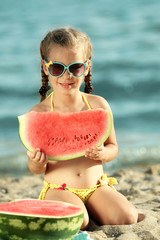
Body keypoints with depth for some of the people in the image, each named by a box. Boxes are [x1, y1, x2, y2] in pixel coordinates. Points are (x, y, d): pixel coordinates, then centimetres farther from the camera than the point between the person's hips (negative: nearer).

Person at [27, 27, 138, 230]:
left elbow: (113, 146, 9)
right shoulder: (38, 113, -6)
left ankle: (92, 212, 6)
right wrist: (37, 163, -25)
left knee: (127, 218, -22)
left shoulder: (99, 105, 0)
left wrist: (103, 154, -16)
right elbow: (35, 167, 0)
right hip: (59, 189, -3)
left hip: (96, 187, 3)